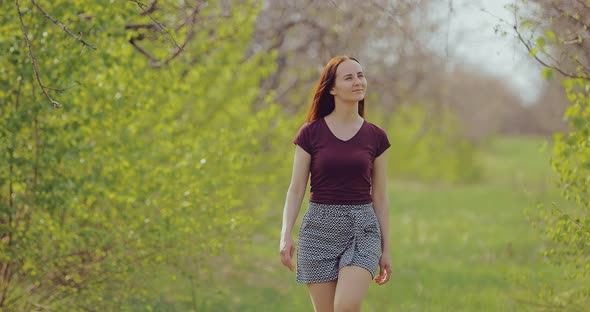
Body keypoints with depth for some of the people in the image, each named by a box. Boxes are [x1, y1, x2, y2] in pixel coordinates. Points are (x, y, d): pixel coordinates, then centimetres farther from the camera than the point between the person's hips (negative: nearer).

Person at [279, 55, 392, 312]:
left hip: (362, 228, 0)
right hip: (319, 226, 0)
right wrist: (286, 234, -13)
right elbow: (296, 190, 0)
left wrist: (385, 249, 7)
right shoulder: (311, 132, 1)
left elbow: (380, 197, 8)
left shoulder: (375, 137, 5)